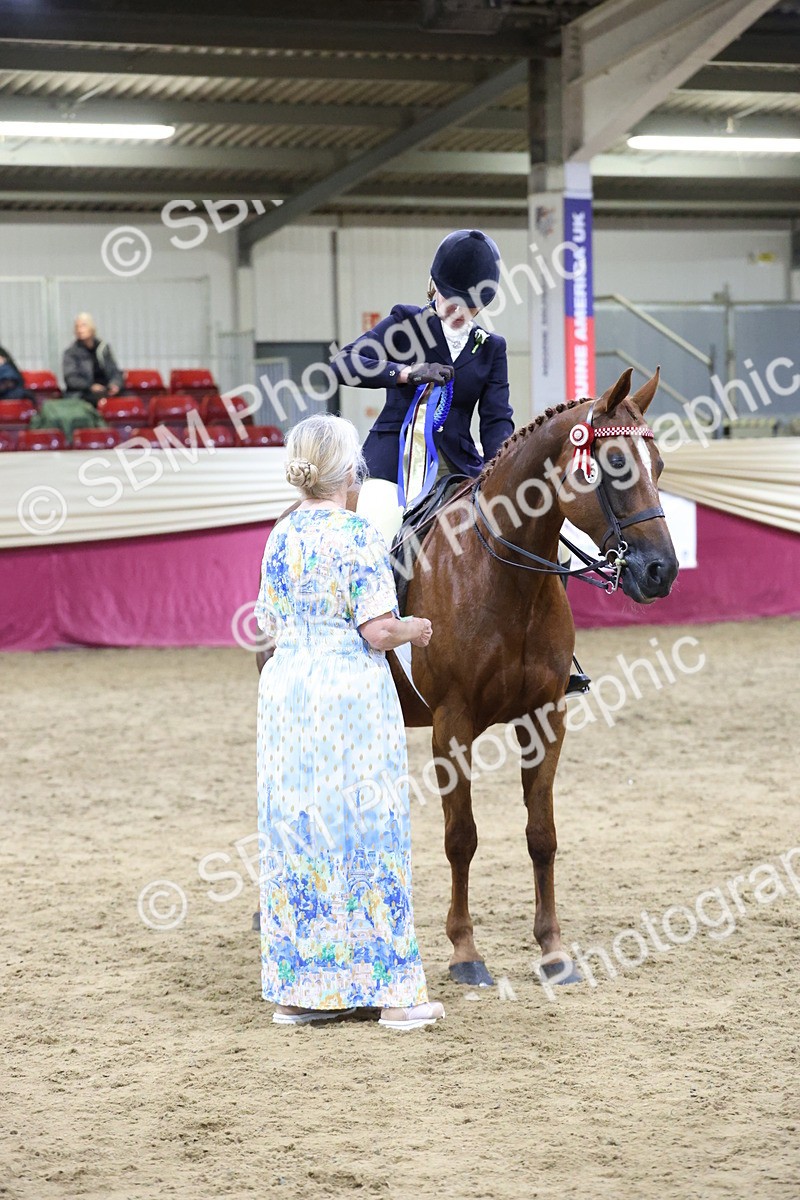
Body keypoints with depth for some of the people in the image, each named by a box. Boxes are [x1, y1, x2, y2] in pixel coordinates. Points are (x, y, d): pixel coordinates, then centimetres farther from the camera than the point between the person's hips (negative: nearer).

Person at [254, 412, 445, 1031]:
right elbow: (378, 632, -16)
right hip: (352, 691, -6)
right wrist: (417, 627, 4)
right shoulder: (359, 537, -12)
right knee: (367, 835, 1)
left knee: (294, 834, 10)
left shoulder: (281, 536, 7)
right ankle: (393, 991, 7)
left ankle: (296, 989, 14)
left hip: (287, 690, 6)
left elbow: (272, 623, 12)